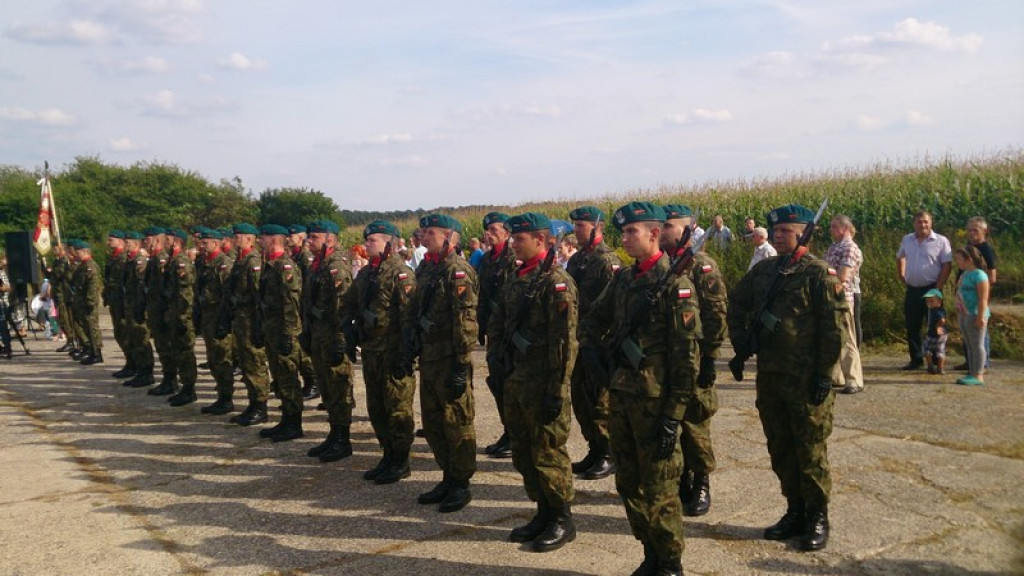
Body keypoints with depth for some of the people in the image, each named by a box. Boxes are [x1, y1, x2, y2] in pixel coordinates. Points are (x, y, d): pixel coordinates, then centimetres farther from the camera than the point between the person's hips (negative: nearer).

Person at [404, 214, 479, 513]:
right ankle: (448, 478, 28)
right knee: (432, 422, 15)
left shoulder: (458, 271, -14)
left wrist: (461, 367, -21)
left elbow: (466, 322, -19)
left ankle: (461, 485, 14)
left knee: (457, 423, 2)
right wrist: (409, 346, 14)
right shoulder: (426, 269, 13)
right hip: (428, 358, 9)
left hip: (449, 359, -9)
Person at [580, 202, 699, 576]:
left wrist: (673, 415, -17)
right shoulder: (623, 280, 9)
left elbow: (687, 356, -15)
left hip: (654, 401, -7)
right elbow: (595, 319, 23)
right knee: (628, 484, 15)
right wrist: (589, 348, 3)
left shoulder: (675, 284, -13)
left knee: (659, 488, 2)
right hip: (620, 394, 7)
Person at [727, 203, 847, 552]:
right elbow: (736, 304, 22)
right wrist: (740, 340, 9)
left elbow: (834, 328, -13)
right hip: (769, 375, 6)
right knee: (779, 448, 14)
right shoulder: (763, 271, 8)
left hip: (806, 379, -6)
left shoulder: (819, 273, -10)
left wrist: (824, 375, -15)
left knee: (810, 451, 4)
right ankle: (795, 512, 28)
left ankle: (817, 517, 19)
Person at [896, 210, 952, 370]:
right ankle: (916, 359, 20)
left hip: (931, 290, -5)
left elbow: (947, 265, -8)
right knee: (912, 327, 9)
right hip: (912, 290, 5)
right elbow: (900, 258, 24)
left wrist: (938, 287, -14)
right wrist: (902, 277, 14)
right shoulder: (907, 240, 9)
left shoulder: (940, 241, -5)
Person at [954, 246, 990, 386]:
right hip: (965, 315, 9)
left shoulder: (979, 275, -13)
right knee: (969, 346, 12)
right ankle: (972, 373, 18)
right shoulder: (965, 274, 15)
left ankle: (978, 376, -2)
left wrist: (980, 317, -22)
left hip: (975, 315, -9)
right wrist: (959, 314, 20)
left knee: (977, 345, -5)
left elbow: (983, 298, -18)